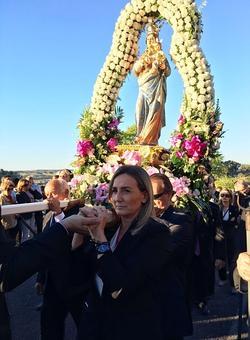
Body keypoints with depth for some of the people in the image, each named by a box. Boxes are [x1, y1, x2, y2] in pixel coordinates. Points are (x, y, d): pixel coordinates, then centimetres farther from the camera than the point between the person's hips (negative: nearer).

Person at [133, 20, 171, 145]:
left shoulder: (160, 55, 13)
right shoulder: (143, 56, 22)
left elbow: (168, 72, 7)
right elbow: (135, 71, 14)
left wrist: (164, 67, -15)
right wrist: (140, 63, -5)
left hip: (156, 86, -3)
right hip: (144, 86, 4)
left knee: (154, 111, -15)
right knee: (141, 111, -9)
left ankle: (150, 139, -20)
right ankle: (141, 138, -10)